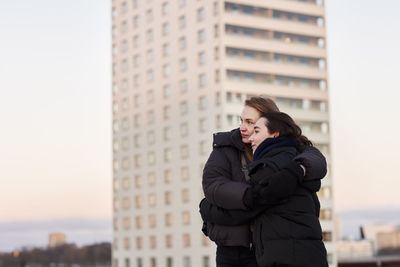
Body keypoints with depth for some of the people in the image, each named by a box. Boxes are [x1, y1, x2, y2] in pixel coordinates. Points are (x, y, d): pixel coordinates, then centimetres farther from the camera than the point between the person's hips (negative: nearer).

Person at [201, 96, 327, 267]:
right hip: (230, 246, 2)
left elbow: (316, 162, -16)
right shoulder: (225, 148, -1)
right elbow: (212, 185, -17)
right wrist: (249, 197, -34)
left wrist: (296, 170, -39)